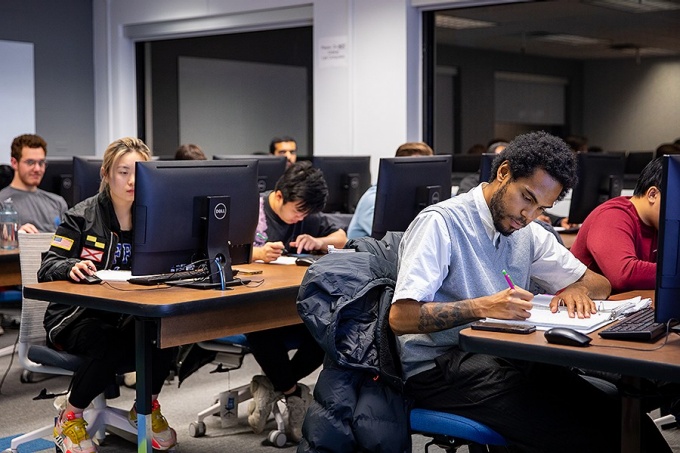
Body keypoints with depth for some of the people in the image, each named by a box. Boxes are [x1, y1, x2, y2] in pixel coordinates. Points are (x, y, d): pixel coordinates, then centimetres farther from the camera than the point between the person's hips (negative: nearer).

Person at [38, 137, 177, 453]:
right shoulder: (82, 217, -4)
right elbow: (47, 269, -9)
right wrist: (73, 267, -32)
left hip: (127, 314, 4)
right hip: (75, 317, -4)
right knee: (111, 342, -35)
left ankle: (147, 405, 1)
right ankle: (69, 418, -8)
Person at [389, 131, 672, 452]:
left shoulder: (528, 234, 14)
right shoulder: (441, 223, -9)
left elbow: (600, 283, 22)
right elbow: (400, 317, -19)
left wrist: (578, 289, -2)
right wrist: (483, 307, -28)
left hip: (506, 358, 7)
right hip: (438, 367, -7)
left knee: (618, 419, -20)